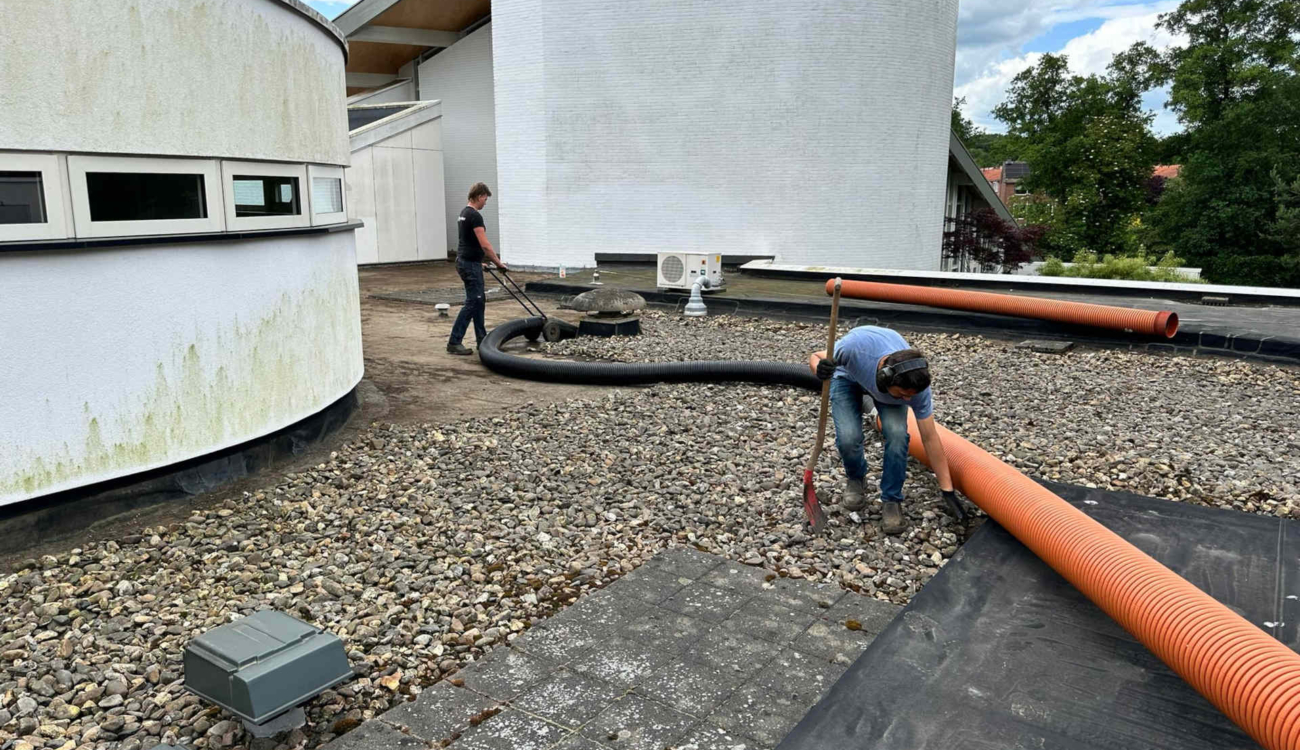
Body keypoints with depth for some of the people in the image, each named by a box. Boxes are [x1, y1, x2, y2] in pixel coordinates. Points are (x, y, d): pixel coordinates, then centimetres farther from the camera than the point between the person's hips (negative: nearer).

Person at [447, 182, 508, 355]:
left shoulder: (464, 213, 16)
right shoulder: (475, 215, -17)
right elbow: (485, 245, -21)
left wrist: (482, 261, 29)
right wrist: (498, 263, -12)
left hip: (466, 261, 11)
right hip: (470, 265, -11)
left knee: (479, 302, 14)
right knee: (472, 303, -9)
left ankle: (482, 340, 18)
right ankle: (454, 342, -8)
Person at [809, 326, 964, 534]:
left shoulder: (916, 385, -35)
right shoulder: (858, 347, -44)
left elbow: (930, 438, -23)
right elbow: (815, 356, -24)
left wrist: (948, 490, -18)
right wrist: (820, 369, -50)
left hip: (890, 384, 1)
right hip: (848, 376, -1)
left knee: (897, 432, -28)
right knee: (848, 437, -24)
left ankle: (891, 500, -6)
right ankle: (855, 478, 12)